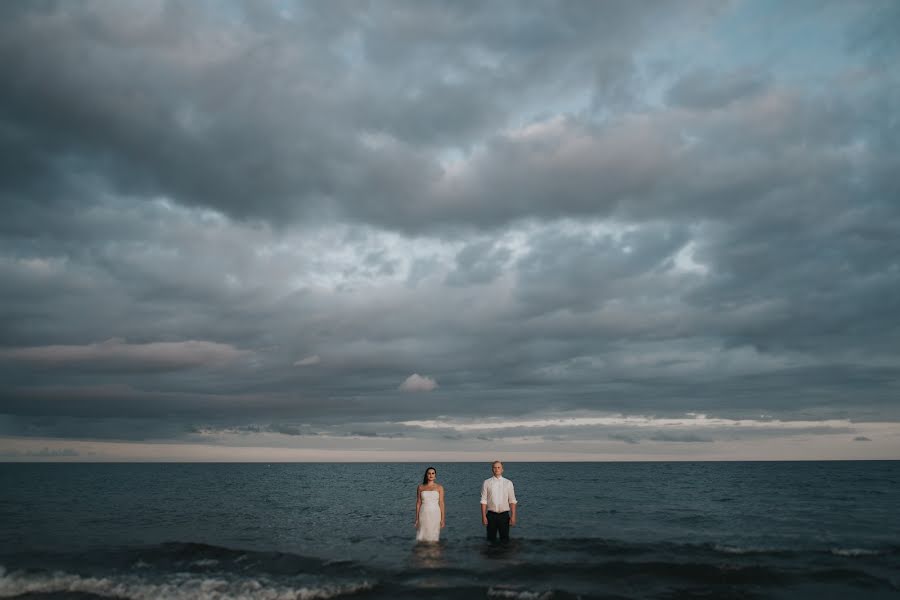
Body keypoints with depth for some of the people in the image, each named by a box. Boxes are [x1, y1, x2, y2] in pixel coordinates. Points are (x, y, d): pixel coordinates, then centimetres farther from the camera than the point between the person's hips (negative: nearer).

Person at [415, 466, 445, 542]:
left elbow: (441, 503, 1)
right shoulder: (420, 487, 5)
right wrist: (417, 519, 2)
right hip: (424, 515, 1)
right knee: (422, 538, 0)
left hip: (435, 515, -1)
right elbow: (418, 503, 6)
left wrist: (442, 519, -4)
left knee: (433, 538, 1)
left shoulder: (439, 487, 2)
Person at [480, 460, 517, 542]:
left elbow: (512, 501, 1)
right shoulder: (487, 483, 1)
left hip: (504, 515, 0)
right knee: (491, 539, 6)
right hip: (491, 515, 0)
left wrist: (513, 516, -6)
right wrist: (483, 516, -6)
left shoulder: (508, 483, 3)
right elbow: (484, 501, 0)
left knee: (505, 539, 3)